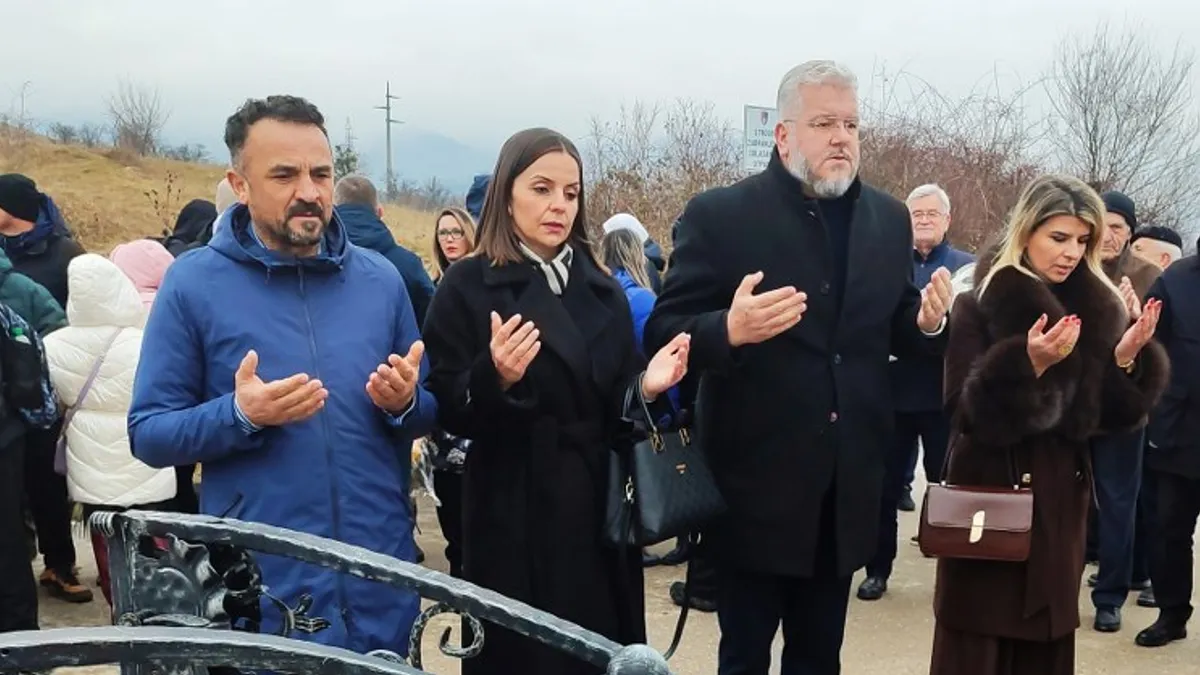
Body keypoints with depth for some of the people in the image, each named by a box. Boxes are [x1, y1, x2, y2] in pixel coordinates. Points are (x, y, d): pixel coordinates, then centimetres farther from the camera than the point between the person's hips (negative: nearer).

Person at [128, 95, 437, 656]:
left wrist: (404, 403, -11)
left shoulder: (380, 278, 4)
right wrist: (240, 416, -20)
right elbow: (148, 434, -4)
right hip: (258, 589, -3)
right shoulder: (194, 282, -5)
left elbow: (429, 413, 11)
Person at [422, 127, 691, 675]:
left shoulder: (603, 291, 11)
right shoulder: (468, 286, -4)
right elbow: (448, 411, -9)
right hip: (514, 521, -4)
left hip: (598, 512, 5)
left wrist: (646, 387, -10)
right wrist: (494, 377, -27)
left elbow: (617, 410, 10)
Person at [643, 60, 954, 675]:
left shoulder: (889, 219, 6)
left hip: (845, 491, 5)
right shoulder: (719, 215, -9)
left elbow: (897, 333, 11)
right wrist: (730, 329, -31)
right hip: (755, 486, -4)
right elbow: (663, 336, -11)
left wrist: (928, 322, -12)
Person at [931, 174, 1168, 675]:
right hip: (991, 494, -4)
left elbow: (1110, 416, 5)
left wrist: (1127, 358, -12)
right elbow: (967, 413, -16)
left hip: (1061, 497, 5)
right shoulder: (979, 305, -9)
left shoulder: (1099, 308, 5)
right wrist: (1028, 364, -29)